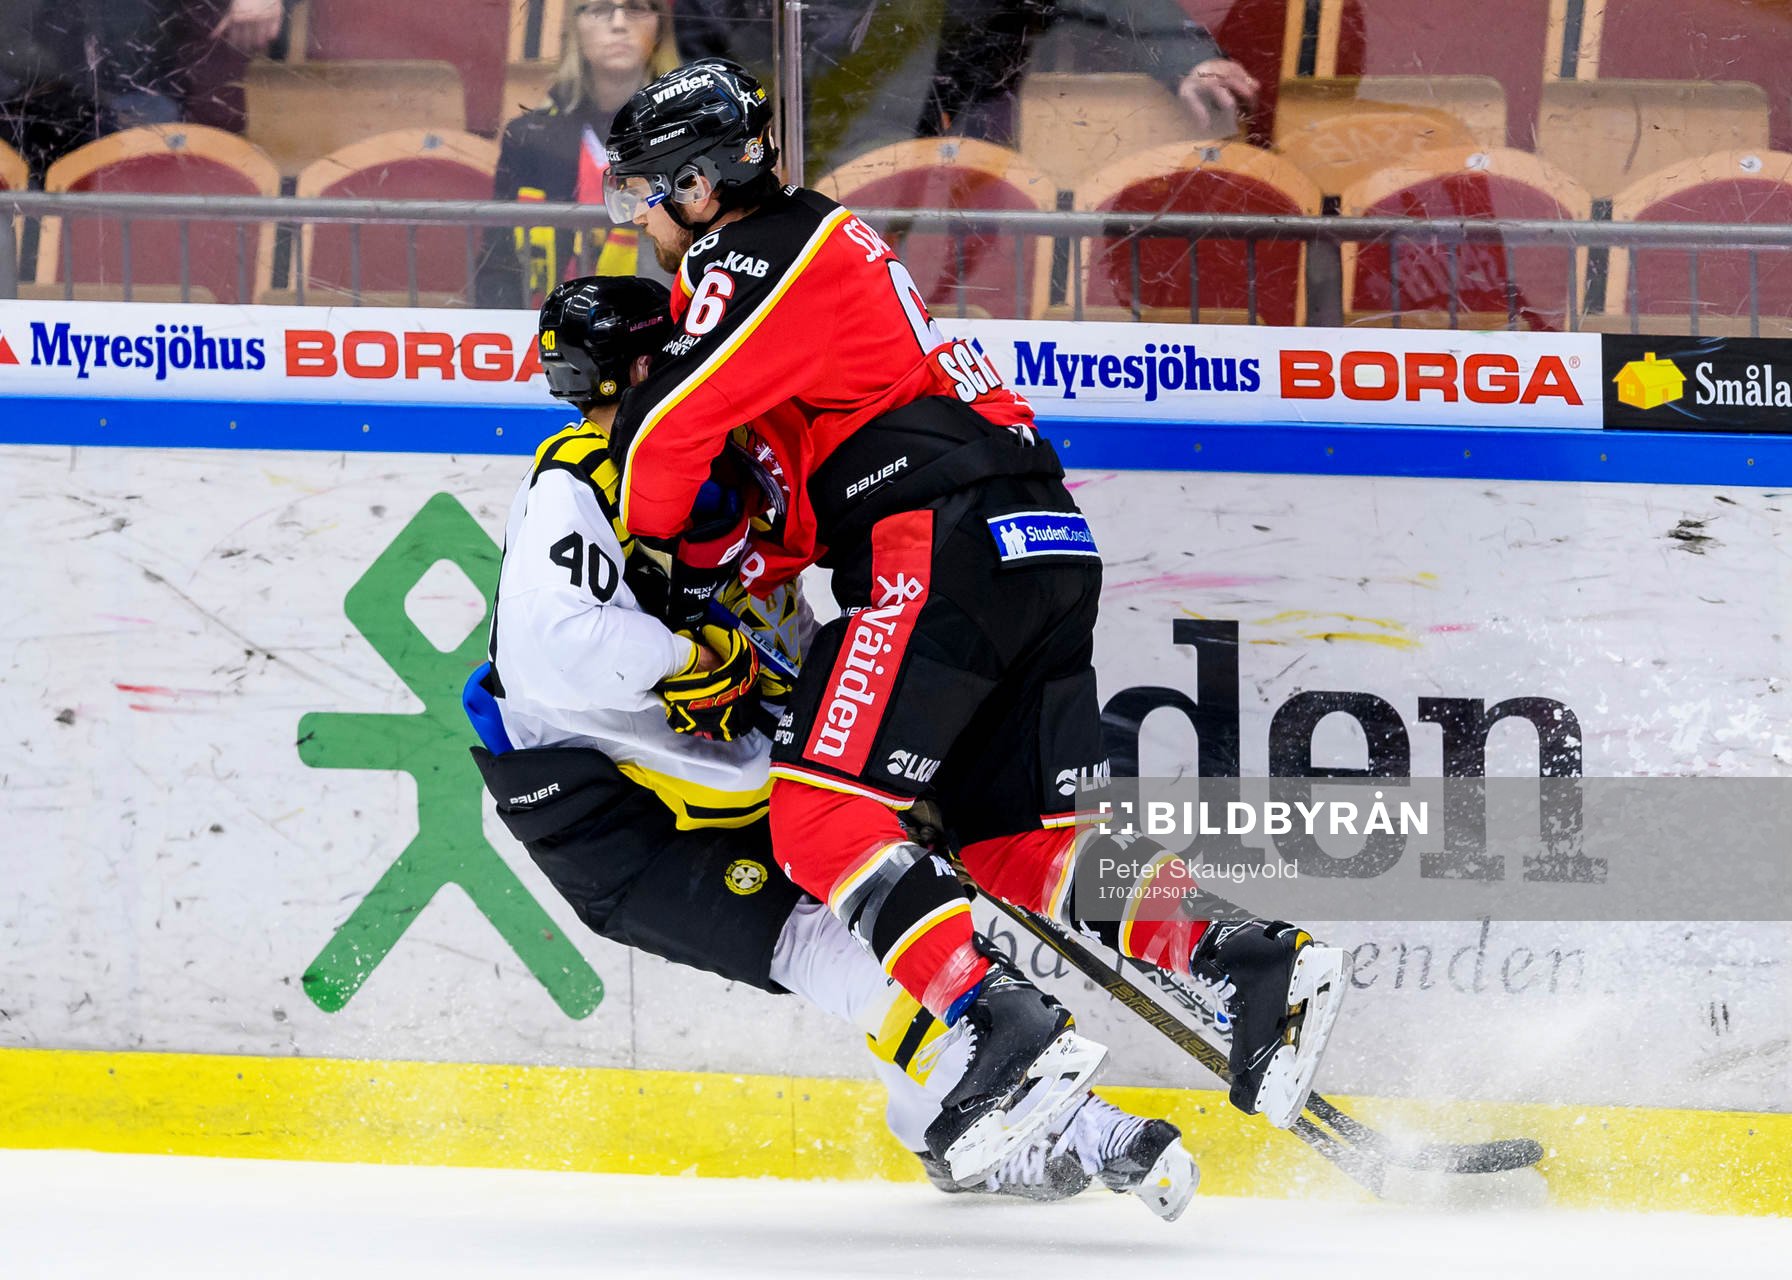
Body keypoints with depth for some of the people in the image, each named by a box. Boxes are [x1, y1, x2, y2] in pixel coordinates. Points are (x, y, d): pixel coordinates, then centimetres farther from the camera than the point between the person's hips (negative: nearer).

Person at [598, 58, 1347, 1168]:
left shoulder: (759, 261, -4)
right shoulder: (825, 248, 28)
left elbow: (665, 431, -11)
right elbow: (807, 497, 31)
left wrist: (659, 562, 8)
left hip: (947, 552, -10)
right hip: (1042, 548, 10)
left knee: (822, 817, -13)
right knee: (1029, 854, 7)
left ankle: (997, 1028, -26)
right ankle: (1255, 969, -7)